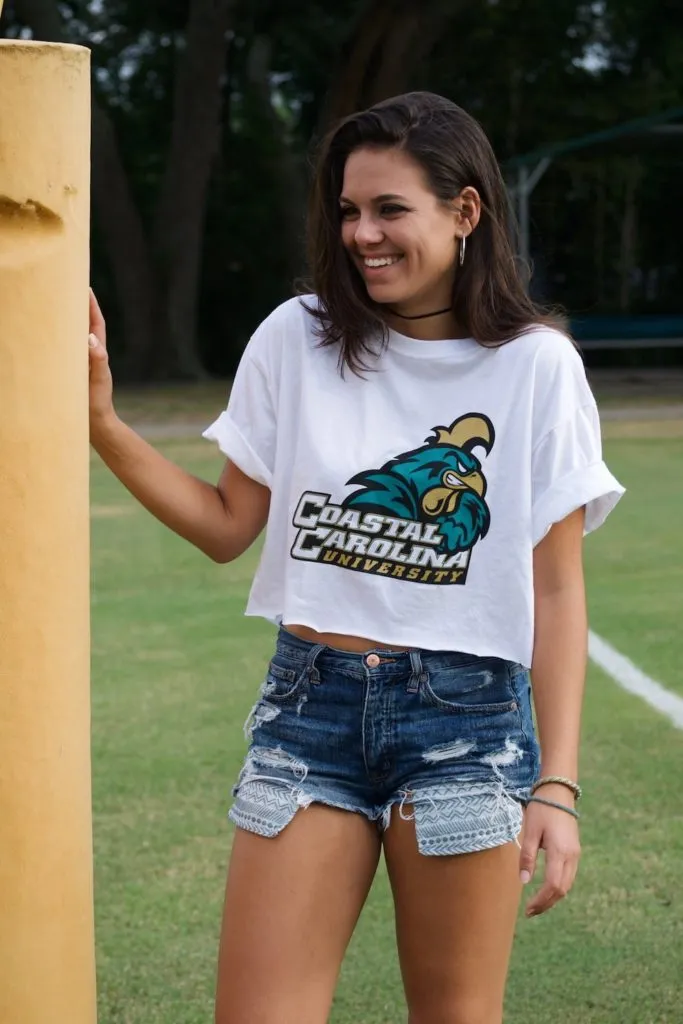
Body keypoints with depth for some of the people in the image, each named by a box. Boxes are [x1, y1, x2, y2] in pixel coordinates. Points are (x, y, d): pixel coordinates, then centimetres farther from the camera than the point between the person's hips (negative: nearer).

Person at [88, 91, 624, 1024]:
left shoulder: (535, 362, -4)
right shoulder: (297, 341, 2)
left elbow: (556, 589, -2)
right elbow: (228, 528, 8)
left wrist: (558, 784, -6)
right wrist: (103, 424, -5)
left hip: (468, 718, -2)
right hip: (310, 706, 2)